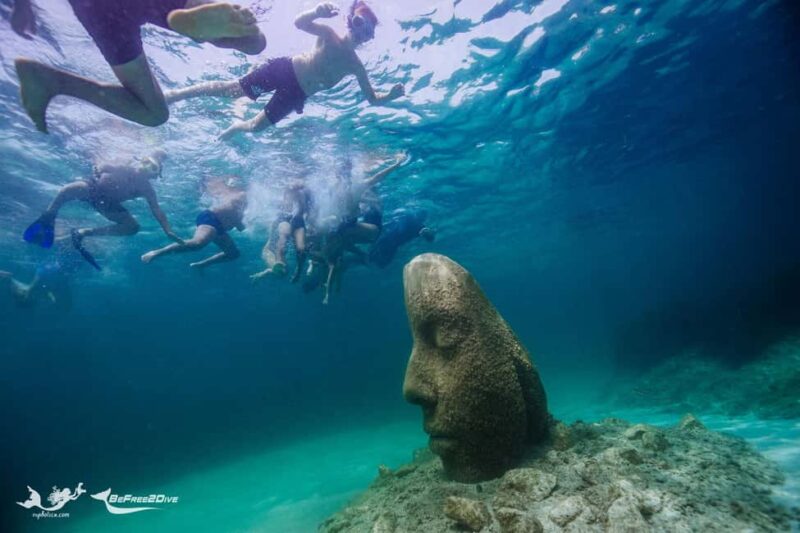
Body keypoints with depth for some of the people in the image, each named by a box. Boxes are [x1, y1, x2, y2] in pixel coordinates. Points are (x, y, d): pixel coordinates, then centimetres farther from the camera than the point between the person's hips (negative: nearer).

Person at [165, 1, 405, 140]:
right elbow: (299, 23, -21)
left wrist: (390, 95, -20)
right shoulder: (329, 35, -8)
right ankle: (174, 95, 9)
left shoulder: (355, 66, 0)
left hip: (296, 94, 3)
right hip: (284, 69, -3)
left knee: (255, 127, 8)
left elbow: (373, 99, 1)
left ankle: (234, 128, 42)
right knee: (230, 89, -7)